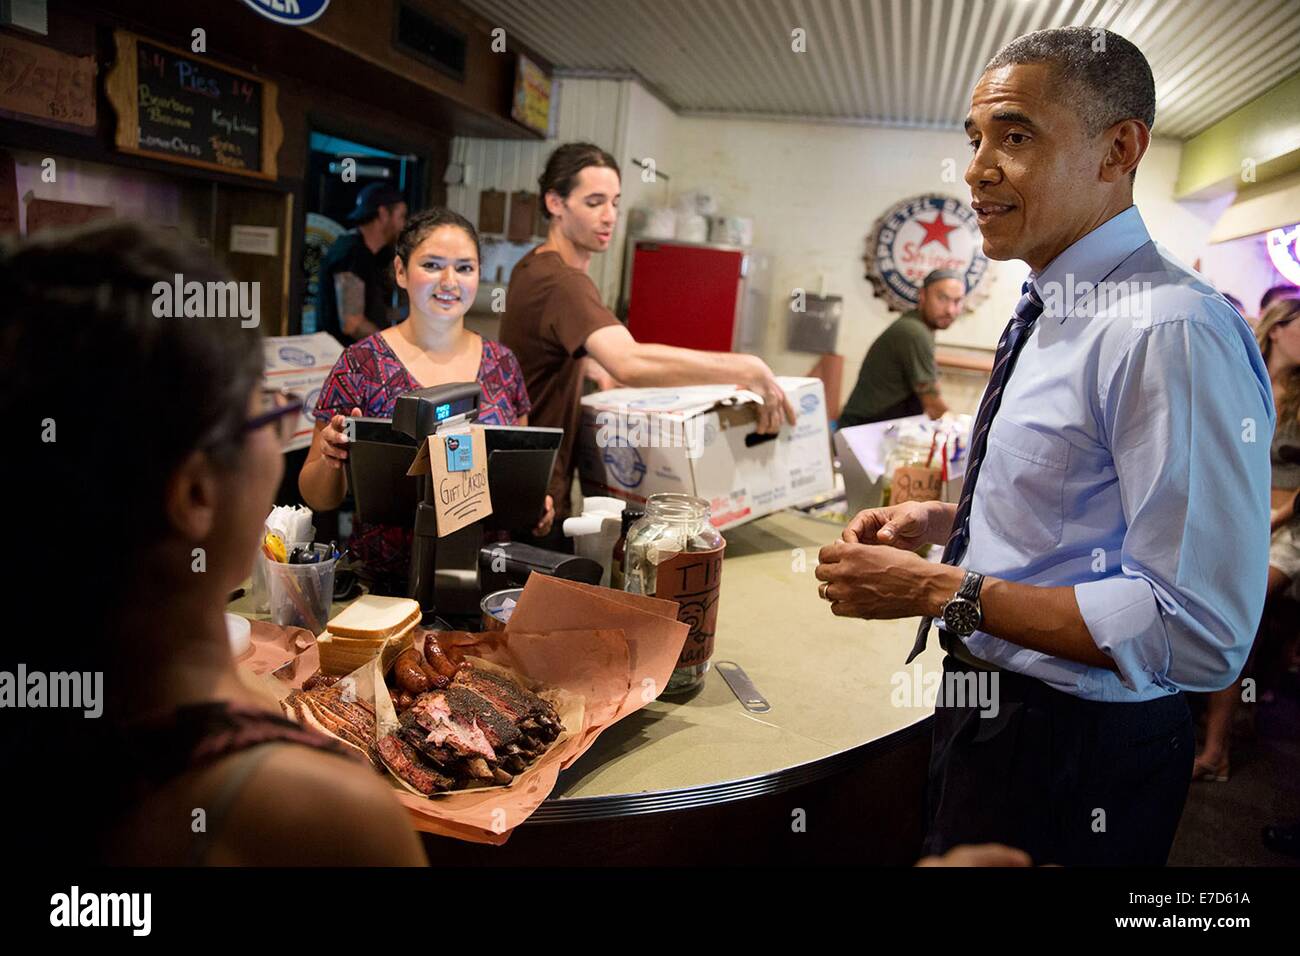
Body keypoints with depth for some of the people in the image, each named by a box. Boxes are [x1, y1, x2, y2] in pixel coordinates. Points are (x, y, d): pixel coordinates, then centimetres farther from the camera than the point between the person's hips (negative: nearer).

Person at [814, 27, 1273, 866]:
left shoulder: (1172, 332, -24)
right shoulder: (1051, 317, 7)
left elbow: (1201, 632, -27)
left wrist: (940, 591, -25)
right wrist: (948, 522, 3)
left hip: (1073, 757, -8)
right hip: (989, 710, 8)